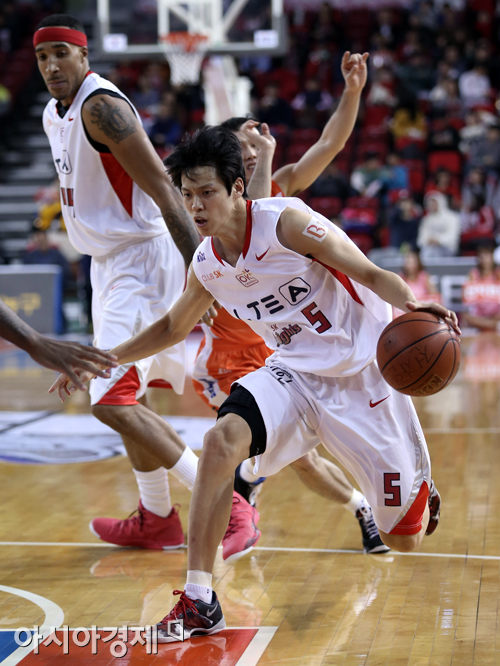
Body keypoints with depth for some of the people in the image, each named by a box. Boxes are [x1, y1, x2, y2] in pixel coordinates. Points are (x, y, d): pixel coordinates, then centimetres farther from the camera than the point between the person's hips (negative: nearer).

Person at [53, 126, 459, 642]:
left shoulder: (285, 221, -20)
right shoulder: (206, 266, -3)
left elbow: (373, 275, -18)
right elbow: (173, 326, 17)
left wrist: (411, 304, -39)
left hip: (362, 373, -4)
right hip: (293, 373, 4)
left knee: (404, 540, 3)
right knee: (222, 440, -28)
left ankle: (420, 490, 43)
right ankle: (199, 601, -21)